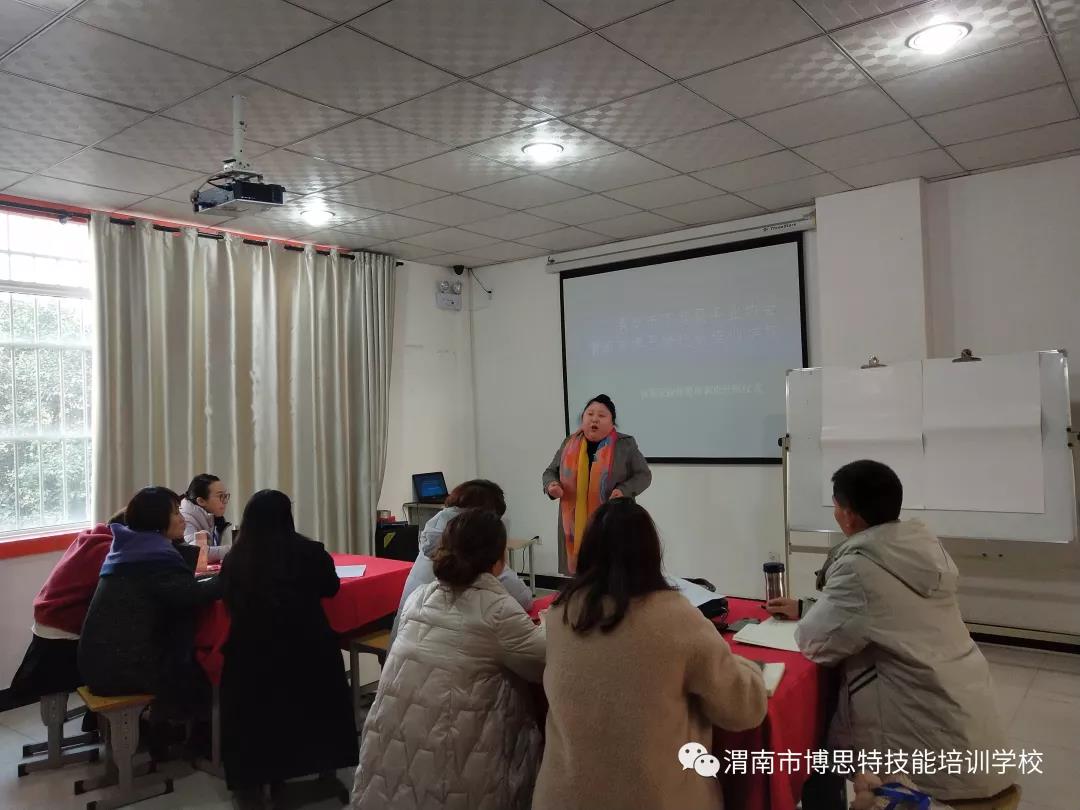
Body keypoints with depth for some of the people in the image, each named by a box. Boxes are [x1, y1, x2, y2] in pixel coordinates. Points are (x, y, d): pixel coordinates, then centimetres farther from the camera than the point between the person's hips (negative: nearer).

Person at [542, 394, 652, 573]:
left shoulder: (625, 444, -1)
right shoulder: (569, 443, 8)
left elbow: (643, 475, 2)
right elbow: (550, 472, 15)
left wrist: (624, 490, -15)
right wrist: (551, 485, -7)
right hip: (575, 525, 3)